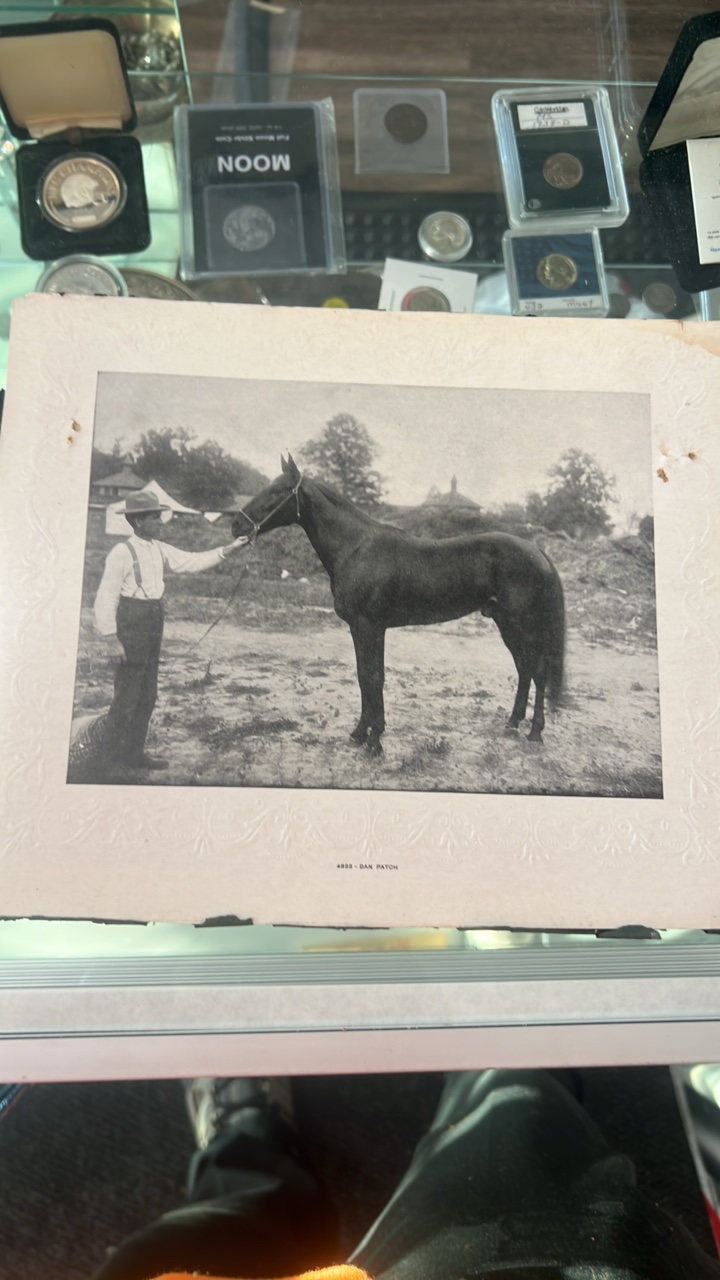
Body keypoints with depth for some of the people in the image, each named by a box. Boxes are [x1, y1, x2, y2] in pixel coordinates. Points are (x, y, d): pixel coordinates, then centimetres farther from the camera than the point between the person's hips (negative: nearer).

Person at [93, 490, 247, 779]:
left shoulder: (159, 550, 7)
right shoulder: (122, 553, -15)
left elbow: (192, 561, 8)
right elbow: (106, 597, -17)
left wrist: (226, 551, -2)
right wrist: (110, 638, -20)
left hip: (153, 628, 8)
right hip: (131, 627, -8)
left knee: (147, 695, 15)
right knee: (126, 696, -2)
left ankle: (134, 753, 28)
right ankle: (113, 763, 9)